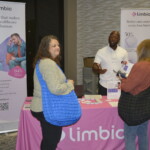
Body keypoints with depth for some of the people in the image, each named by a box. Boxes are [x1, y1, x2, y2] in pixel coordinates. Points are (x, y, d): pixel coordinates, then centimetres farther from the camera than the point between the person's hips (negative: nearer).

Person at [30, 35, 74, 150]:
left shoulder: (42, 62, 12)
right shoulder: (49, 63, -21)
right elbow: (55, 89, -30)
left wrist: (66, 84, 13)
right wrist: (69, 84, -11)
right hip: (48, 109, -10)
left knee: (48, 140, 23)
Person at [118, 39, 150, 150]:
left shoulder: (140, 66, -23)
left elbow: (127, 87, -18)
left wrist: (123, 80, 2)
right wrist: (127, 80, 9)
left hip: (135, 107, -8)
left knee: (130, 137, 3)